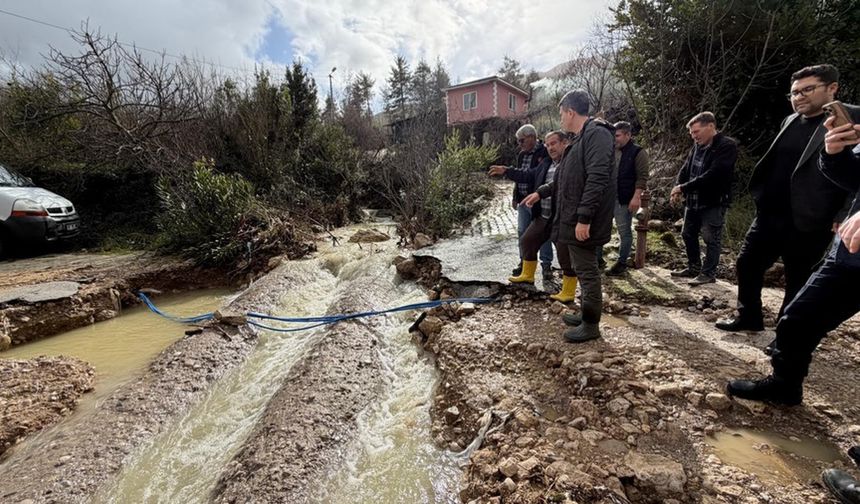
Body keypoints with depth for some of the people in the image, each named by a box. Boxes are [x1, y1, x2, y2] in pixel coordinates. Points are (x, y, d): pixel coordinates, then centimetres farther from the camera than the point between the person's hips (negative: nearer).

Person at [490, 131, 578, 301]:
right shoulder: (546, 163, 13)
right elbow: (529, 176, 24)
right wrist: (506, 171, 23)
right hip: (543, 217, 9)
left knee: (566, 254, 0)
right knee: (527, 241, 19)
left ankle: (568, 292, 15)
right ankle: (528, 275, 39)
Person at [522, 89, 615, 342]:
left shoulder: (597, 133, -14)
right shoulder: (582, 138, 18)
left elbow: (597, 179, -24)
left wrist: (584, 218, -27)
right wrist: (541, 192, 30)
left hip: (583, 221, -10)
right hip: (573, 218, 10)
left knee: (587, 271, 0)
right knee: (583, 269, 17)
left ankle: (591, 325, 12)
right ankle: (587, 315, 30)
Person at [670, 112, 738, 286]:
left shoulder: (727, 146, -15)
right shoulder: (697, 145, 6)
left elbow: (712, 175, -24)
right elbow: (686, 168, 8)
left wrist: (684, 187, -22)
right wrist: (678, 188, -10)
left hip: (714, 202, -8)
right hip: (693, 201, 8)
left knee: (711, 239, 0)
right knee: (688, 234, 16)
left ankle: (708, 273, 12)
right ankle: (694, 268, 31)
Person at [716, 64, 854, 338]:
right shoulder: (789, 122, 11)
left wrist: (842, 220, -16)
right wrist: (762, 197, 12)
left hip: (807, 223, -6)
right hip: (770, 215, 6)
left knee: (798, 280, 7)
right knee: (747, 265, 10)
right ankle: (748, 317, 27)